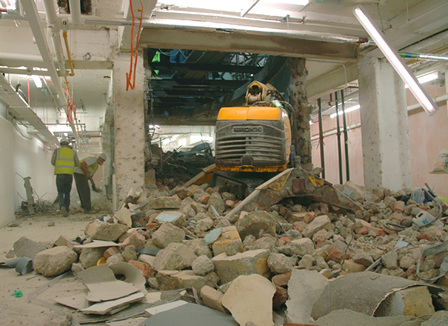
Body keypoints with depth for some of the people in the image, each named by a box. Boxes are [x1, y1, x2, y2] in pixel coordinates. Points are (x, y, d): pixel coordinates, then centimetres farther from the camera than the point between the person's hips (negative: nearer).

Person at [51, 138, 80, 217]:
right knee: (67, 193, 11)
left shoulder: (57, 150, 10)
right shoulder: (73, 151, 14)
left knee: (60, 192, 3)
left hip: (60, 173, -1)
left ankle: (62, 206, -23)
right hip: (69, 174, 2)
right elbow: (77, 163, 6)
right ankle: (67, 210, 8)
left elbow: (53, 161, 0)